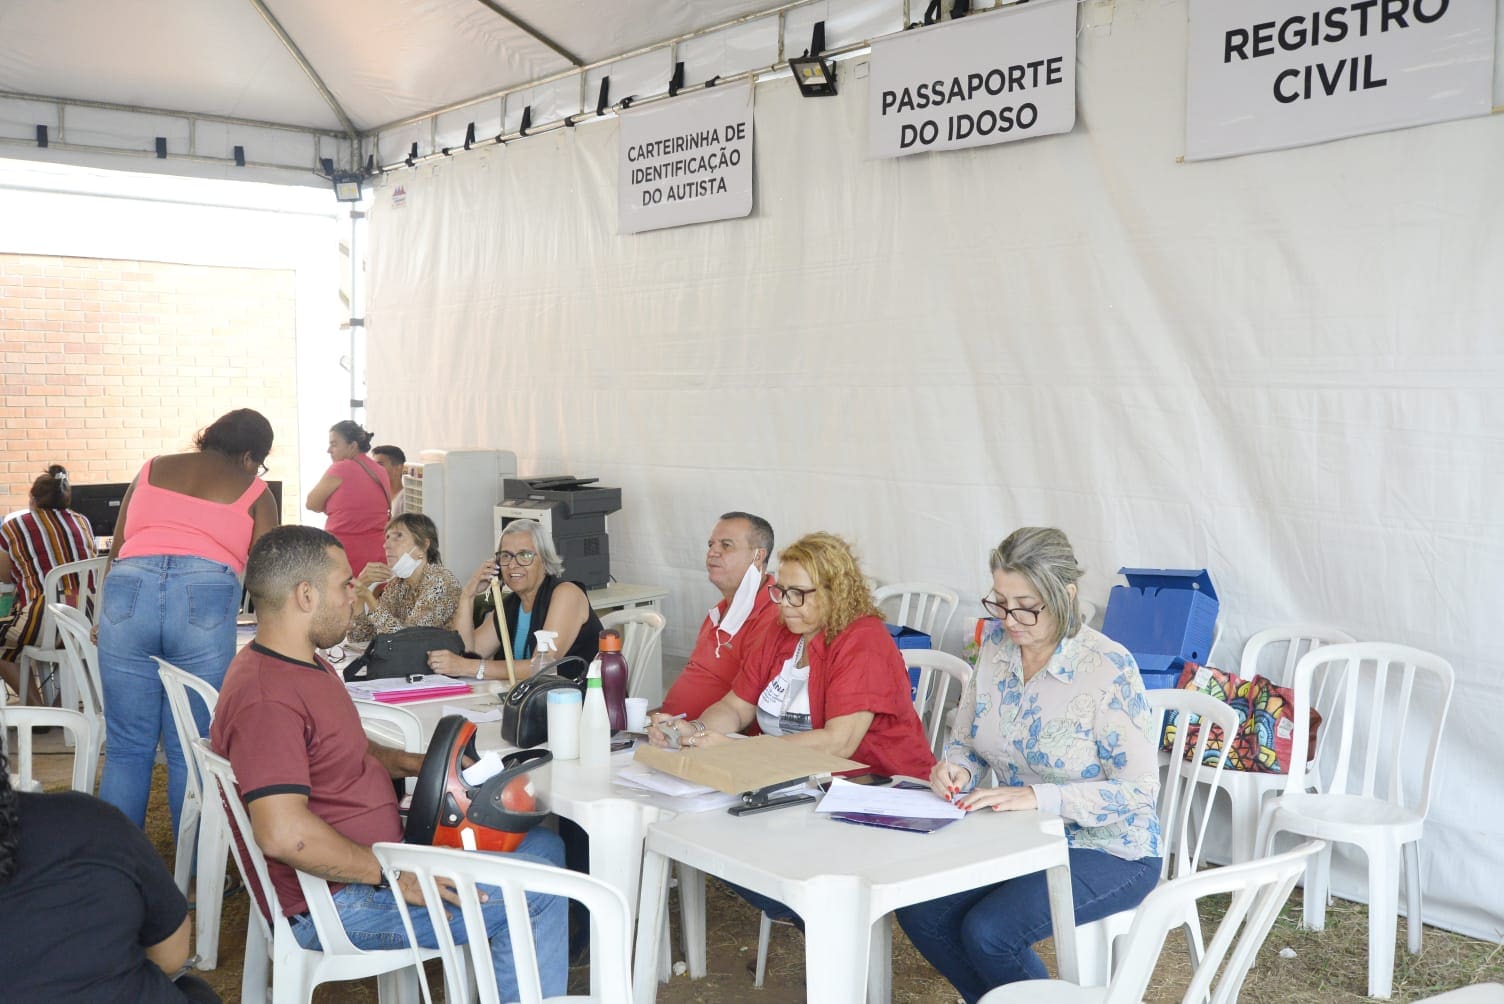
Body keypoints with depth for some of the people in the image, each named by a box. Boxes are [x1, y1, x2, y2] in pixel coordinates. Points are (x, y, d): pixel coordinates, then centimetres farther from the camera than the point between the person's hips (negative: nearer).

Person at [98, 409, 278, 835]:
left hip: (127, 591, 2)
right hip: (205, 599, -2)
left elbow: (116, 548, 23)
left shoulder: (152, 470, 24)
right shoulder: (253, 492, 15)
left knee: (126, 748, 9)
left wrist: (107, 614, 32)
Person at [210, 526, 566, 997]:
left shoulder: (307, 663, 10)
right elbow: (283, 833, -33)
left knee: (543, 844, 13)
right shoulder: (264, 698, -25)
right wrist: (394, 873, -24)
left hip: (376, 854, 11)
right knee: (538, 893, -13)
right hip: (339, 899, -11)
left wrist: (414, 763, 6)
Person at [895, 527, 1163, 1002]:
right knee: (918, 911, -12)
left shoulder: (1108, 668, -21)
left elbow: (1139, 792, -20)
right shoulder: (996, 645, -3)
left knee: (988, 931, -25)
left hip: (1107, 852, -6)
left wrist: (1038, 796, -30)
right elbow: (966, 740, 9)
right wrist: (957, 770, -15)